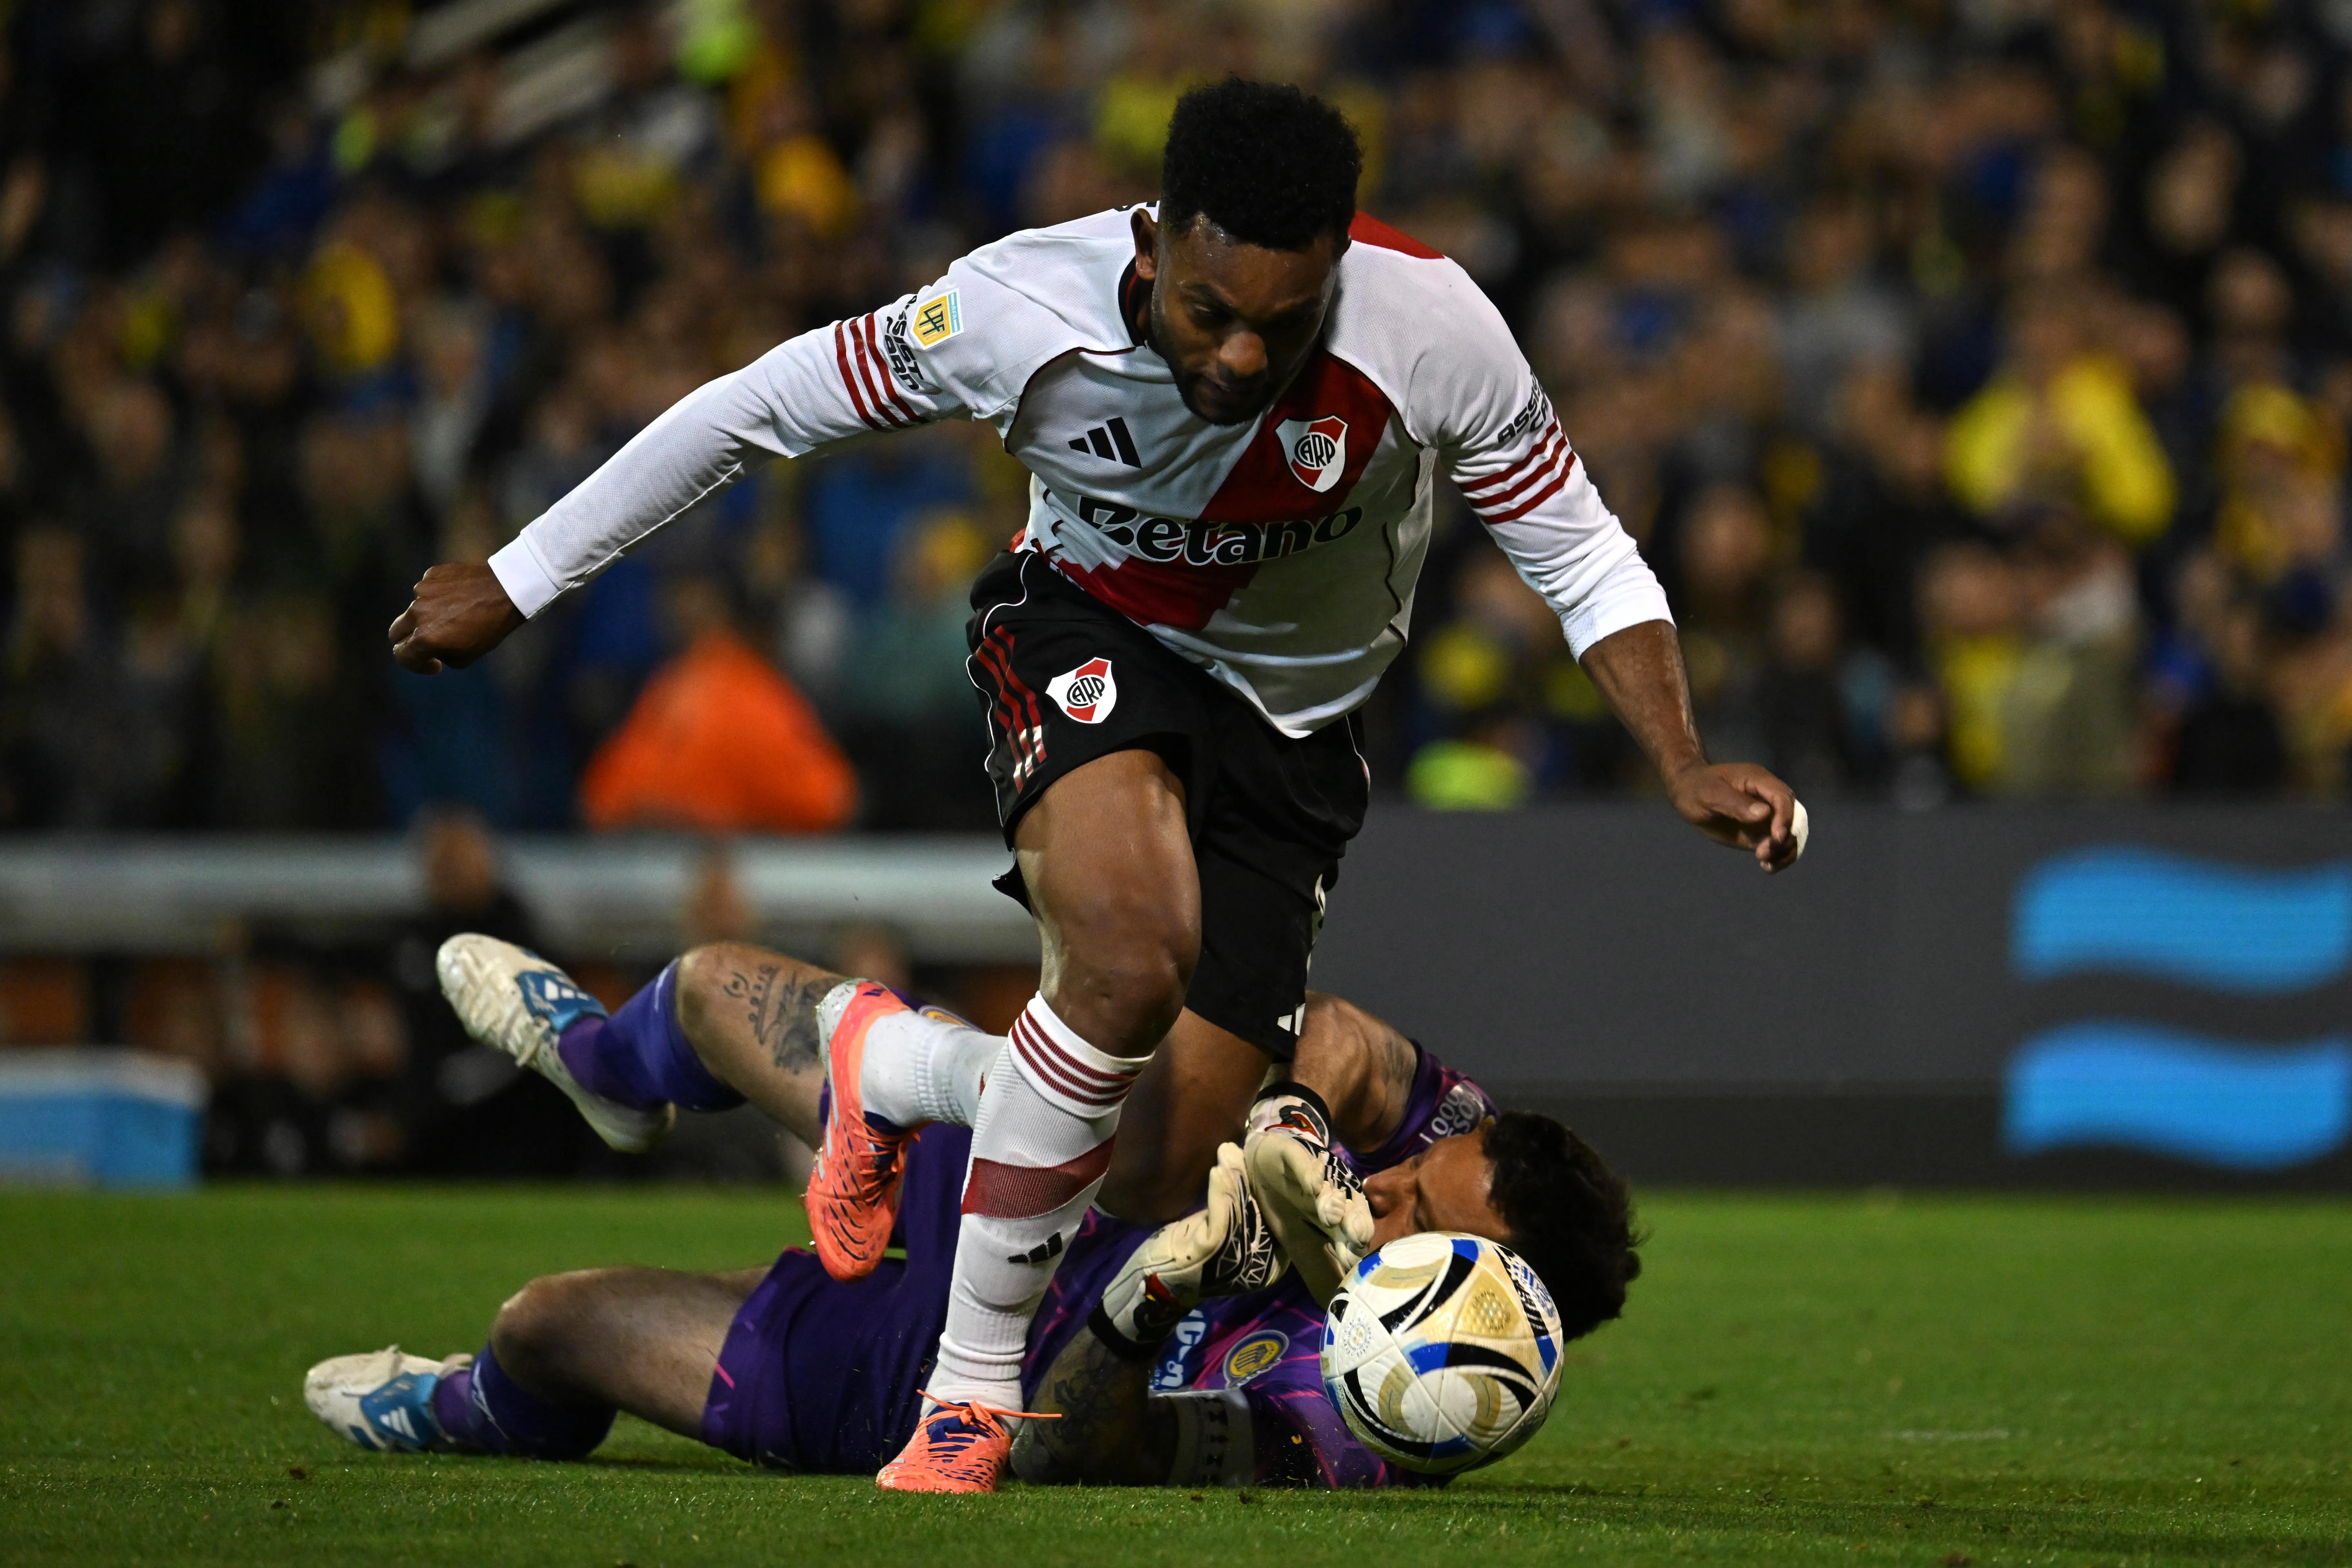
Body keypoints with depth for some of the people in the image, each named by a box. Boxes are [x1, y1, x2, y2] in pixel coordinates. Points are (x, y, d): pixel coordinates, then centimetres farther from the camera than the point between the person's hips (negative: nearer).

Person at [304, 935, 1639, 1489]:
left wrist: (1153, 1291, -56)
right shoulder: (1460, 1128, -26)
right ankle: (601, 1055, 62)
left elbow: (1052, 1454, -40)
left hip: (925, 1367, -6)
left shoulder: (1332, 1419, -41)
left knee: (546, 1320, 9)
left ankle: (488, 1408, 52)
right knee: (711, 983, 19)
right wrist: (1304, 1107, -40)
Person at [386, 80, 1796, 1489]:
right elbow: (756, 410, -13)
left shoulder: (1430, 331, -27)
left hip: (1295, 727, 2)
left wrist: (1684, 767, -27)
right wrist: (515, 583, -6)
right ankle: (971, 1392, -19)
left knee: (1157, 1189, -6)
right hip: (1090, 638, -2)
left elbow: (1582, 556, -13)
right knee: (1131, 960, -36)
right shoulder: (1020, 311, -27)